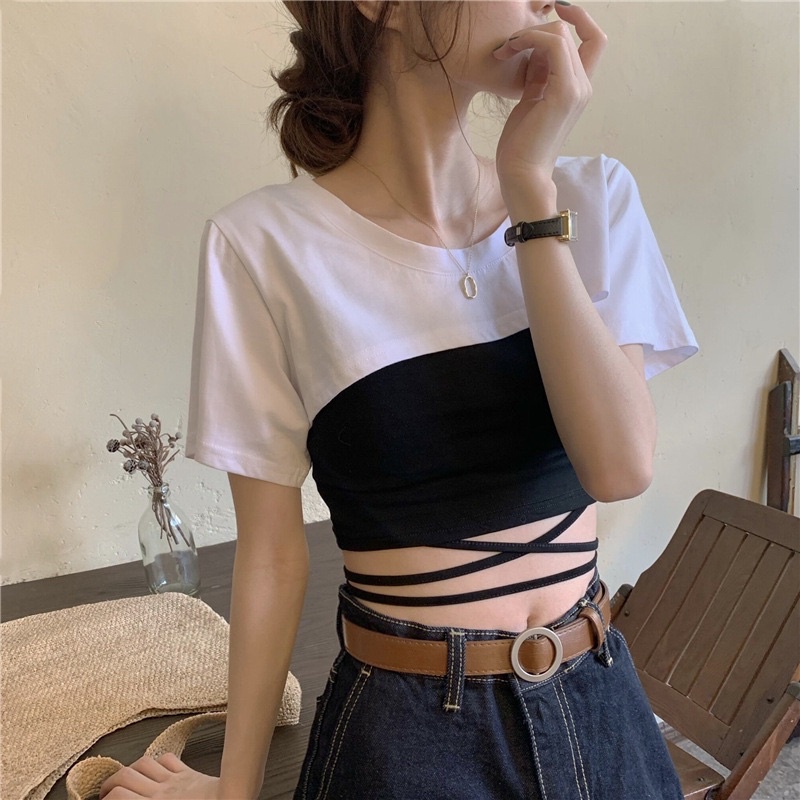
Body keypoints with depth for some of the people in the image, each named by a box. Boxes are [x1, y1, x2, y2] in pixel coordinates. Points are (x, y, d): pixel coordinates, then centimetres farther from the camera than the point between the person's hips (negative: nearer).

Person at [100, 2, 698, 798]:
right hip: (405, 727, -3)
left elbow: (620, 466, -16)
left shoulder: (590, 197, -4)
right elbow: (271, 552, -8)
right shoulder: (268, 242, -14)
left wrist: (531, 184, -18)